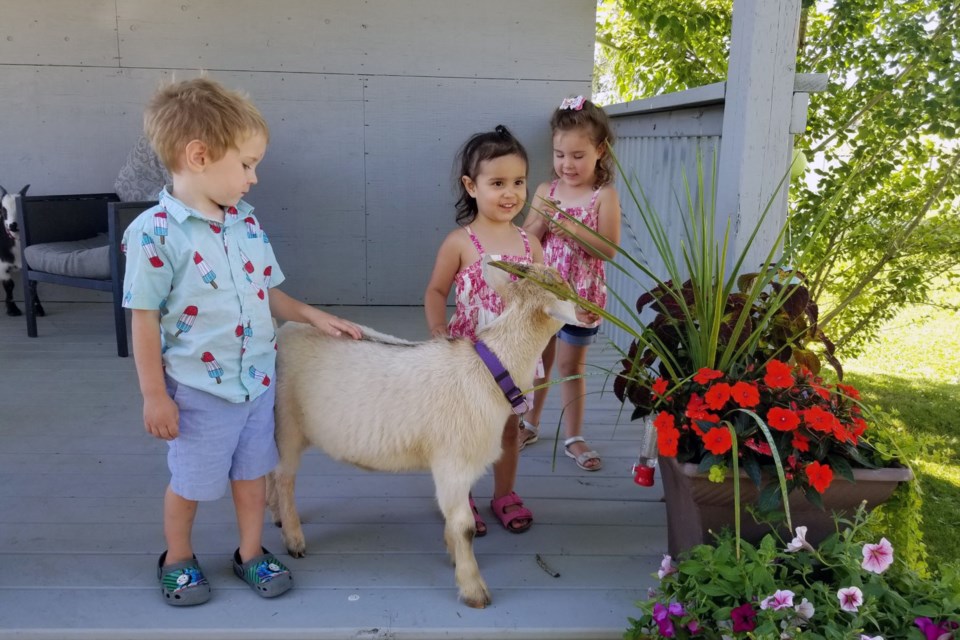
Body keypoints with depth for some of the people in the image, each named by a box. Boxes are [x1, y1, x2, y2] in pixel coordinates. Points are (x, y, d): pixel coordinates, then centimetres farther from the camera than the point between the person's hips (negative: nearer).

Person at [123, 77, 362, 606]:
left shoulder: (246, 223, 1)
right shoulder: (155, 233, -18)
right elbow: (145, 320, -15)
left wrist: (313, 316, 6)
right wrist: (154, 396, -12)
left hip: (257, 379, 6)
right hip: (199, 388, -5)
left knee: (252, 471, 18)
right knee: (189, 481, 14)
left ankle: (250, 553, 38)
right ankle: (178, 559, 39)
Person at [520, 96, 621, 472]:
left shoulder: (604, 196, -10)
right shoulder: (545, 191, 1)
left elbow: (609, 250, -17)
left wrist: (572, 229, -26)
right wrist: (541, 221, -17)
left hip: (580, 296, -3)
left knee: (570, 365, 7)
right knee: (537, 361, 16)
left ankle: (573, 438, 22)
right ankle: (530, 425, 33)